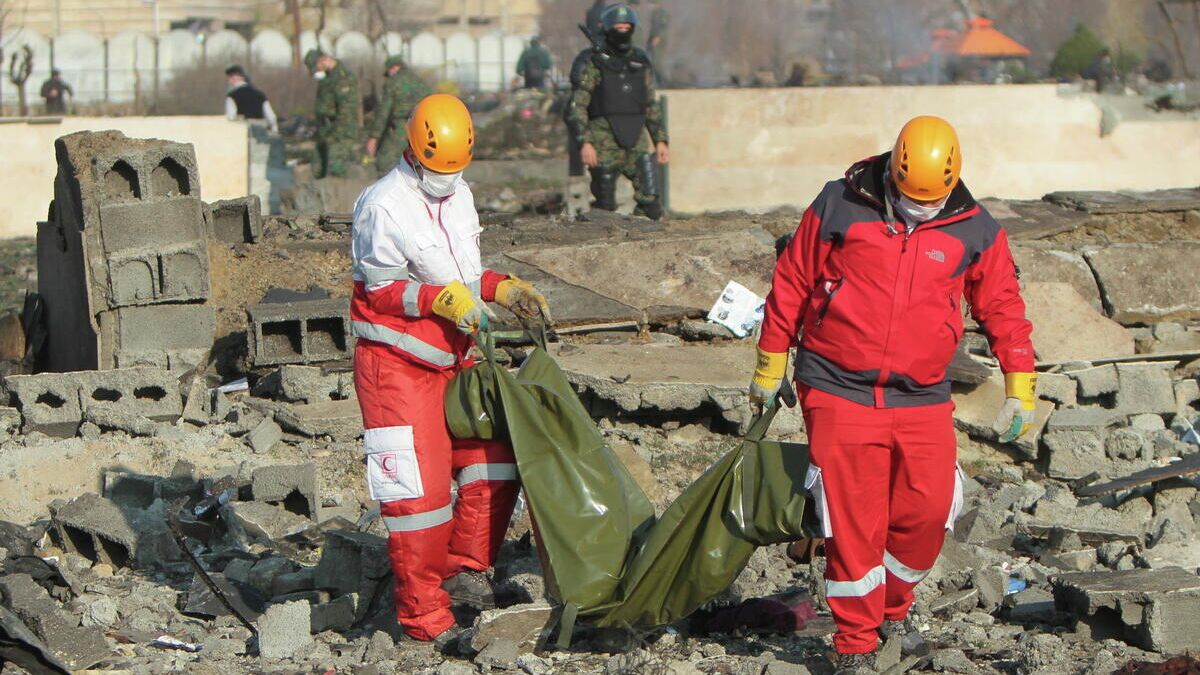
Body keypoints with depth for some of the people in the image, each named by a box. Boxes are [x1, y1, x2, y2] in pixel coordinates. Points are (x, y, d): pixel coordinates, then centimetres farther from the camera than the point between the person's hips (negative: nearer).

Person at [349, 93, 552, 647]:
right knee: (419, 489, -9)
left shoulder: (458, 197, 10)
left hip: (453, 357, 8)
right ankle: (424, 616, 0)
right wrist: (439, 298, -29)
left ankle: (465, 571, 19)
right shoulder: (384, 207, -17)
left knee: (494, 462, 6)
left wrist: (507, 291, 3)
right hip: (396, 365, -8)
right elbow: (378, 289, -16)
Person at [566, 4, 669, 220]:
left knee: (651, 208, -9)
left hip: (636, 143, 3)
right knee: (605, 208, 0)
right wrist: (584, 142, -17)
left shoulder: (641, 63, 12)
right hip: (604, 143, -3)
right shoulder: (592, 63, -2)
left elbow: (652, 105, 18)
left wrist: (661, 141, 10)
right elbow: (576, 106, -7)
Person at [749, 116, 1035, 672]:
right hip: (840, 392, -2)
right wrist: (770, 366, 11)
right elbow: (791, 284, 6)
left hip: (922, 399, 2)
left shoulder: (974, 230, 3)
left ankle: (891, 609, 27)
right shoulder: (839, 207, -2)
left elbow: (1003, 306, 14)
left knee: (927, 511, -1)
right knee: (854, 521, -6)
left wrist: (1020, 386, 9)